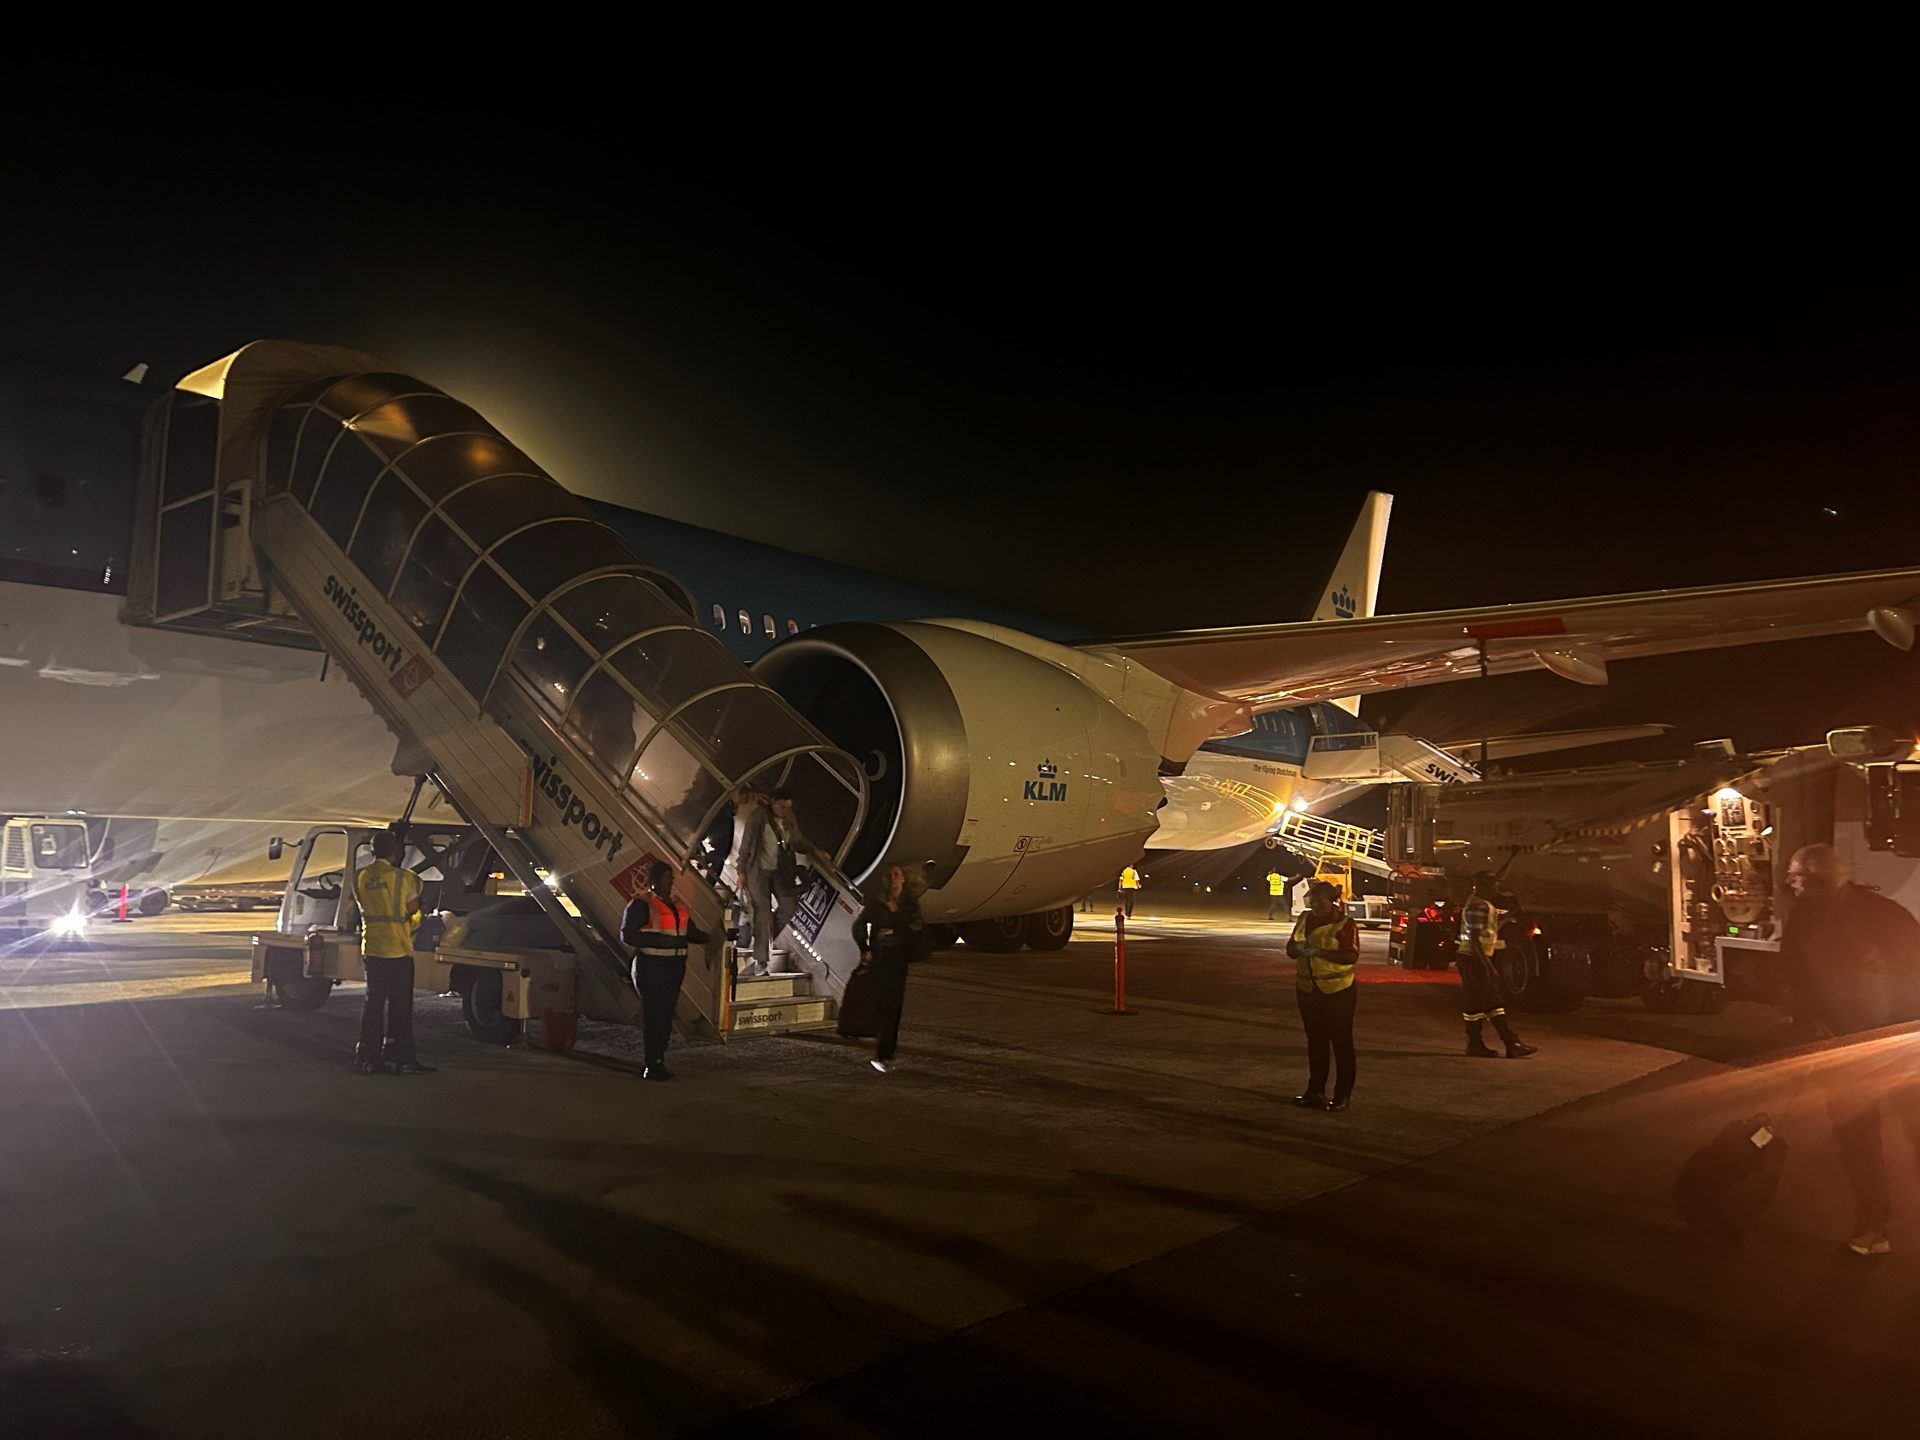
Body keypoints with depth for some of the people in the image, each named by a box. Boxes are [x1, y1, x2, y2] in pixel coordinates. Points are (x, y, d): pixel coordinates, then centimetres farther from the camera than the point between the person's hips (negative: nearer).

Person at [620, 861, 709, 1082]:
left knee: (666, 1015, 7)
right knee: (653, 1015, -8)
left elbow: (692, 932, 17)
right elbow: (627, 934, -13)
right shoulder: (641, 904, -6)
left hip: (674, 966, 7)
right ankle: (652, 1065, -3)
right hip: (651, 966, -7)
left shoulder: (677, 905, 16)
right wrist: (659, 940, -23)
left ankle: (659, 1062, 14)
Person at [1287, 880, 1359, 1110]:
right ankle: (1315, 1090, 23)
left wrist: (1320, 952, -28)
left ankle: (1342, 1095, 8)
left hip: (1337, 990, -6)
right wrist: (1298, 948, -11)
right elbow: (1291, 947, 12)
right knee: (1315, 1040, 14)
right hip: (1308, 989, 6)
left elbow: (1351, 956, -21)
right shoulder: (1305, 919, 8)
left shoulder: (1343, 924, -12)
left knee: (1341, 1042, 1)